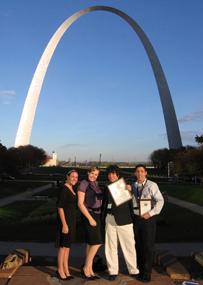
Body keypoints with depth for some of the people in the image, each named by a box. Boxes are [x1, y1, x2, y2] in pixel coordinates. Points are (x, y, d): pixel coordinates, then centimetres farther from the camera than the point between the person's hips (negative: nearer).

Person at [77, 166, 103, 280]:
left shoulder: (96, 184, 11)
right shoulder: (83, 184, -10)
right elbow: (80, 204, -14)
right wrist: (90, 218, -16)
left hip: (98, 215, 7)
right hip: (89, 215, -7)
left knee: (91, 243, 12)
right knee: (97, 243, -8)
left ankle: (90, 270, 22)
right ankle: (86, 268, 8)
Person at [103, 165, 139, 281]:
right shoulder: (107, 188, 9)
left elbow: (131, 203, -3)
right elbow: (105, 205, 14)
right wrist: (103, 219, 13)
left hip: (124, 220, -3)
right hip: (110, 220, 4)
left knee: (129, 246, 5)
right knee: (111, 246, 9)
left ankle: (134, 270, 23)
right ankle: (113, 271, 24)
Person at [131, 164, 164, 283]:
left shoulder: (152, 185, -10)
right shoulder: (133, 186, 5)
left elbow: (160, 201, -14)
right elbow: (130, 201, 13)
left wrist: (151, 213, -18)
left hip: (148, 218, -4)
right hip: (136, 218, 5)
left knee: (148, 246, 5)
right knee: (138, 245, 15)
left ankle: (147, 274, 20)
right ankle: (140, 270, 32)